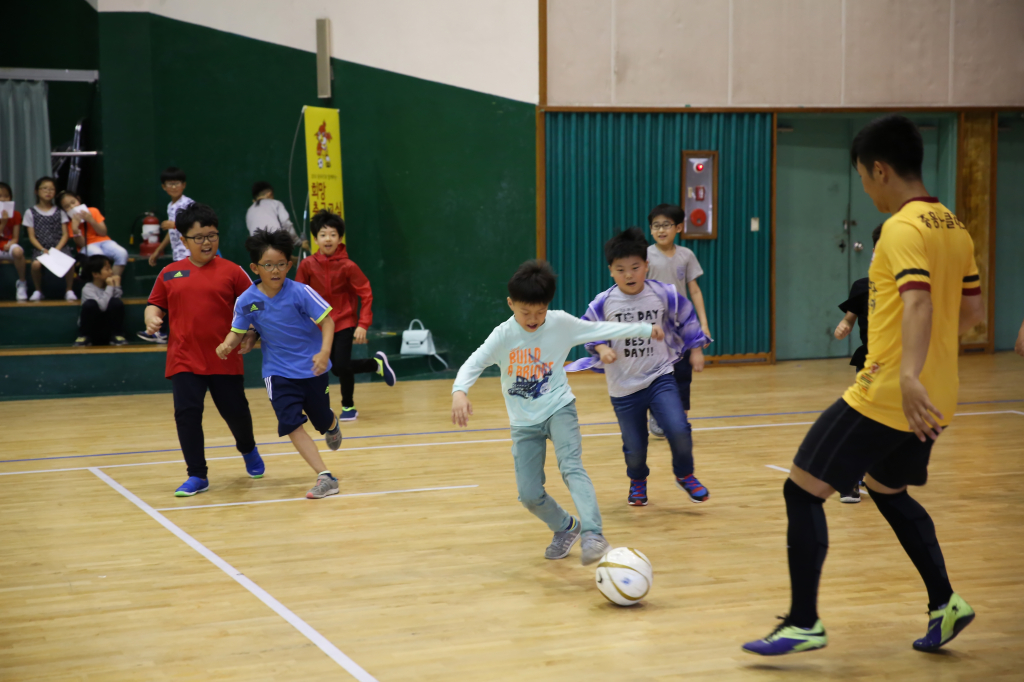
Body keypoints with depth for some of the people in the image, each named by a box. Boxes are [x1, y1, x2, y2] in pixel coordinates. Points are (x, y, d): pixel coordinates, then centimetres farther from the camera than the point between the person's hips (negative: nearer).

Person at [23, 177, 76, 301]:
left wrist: (57, 249, -11)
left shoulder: (60, 211, 12)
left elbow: (65, 234, 6)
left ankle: (69, 290, -8)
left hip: (60, 246, 0)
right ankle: (38, 291, -6)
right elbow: (32, 236, 4)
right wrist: (43, 250, -12)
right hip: (41, 248, 0)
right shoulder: (31, 212, 9)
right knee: (36, 264, -34)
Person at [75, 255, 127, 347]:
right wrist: (110, 287, -21)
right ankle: (84, 337, -12)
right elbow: (102, 306, -28)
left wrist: (117, 286, -14)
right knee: (90, 304, -31)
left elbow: (116, 306, -12)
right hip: (91, 328, -3)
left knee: (116, 302, -22)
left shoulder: (111, 284, 2)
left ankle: (116, 336, -8)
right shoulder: (88, 289, -13)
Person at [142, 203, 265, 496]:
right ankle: (197, 476, 5)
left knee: (236, 412, 8)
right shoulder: (170, 274, 8)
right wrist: (151, 318, -7)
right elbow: (155, 305, 15)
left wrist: (251, 335, -14)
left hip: (225, 360, -1)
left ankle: (248, 449, 42)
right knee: (186, 414, -7)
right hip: (184, 360, 1)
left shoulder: (231, 271, 1)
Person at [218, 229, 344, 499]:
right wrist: (227, 344, -21)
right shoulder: (246, 301, -11)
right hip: (278, 372, 1)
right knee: (291, 423, -15)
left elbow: (327, 320, -16)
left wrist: (324, 351, -30)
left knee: (322, 421, 14)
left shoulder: (300, 292, -19)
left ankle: (333, 425, 54)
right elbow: (238, 331, 1)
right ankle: (325, 477, -12)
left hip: (312, 367, -1)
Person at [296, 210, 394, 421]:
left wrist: (363, 325, -18)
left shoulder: (348, 266, -15)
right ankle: (377, 364, 33)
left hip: (345, 323, -3)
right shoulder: (308, 265, -9)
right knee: (337, 368, 7)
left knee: (342, 365, -13)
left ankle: (348, 406, 14)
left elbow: (366, 294, -12)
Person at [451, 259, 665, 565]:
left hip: (559, 409, -1)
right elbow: (473, 364, -23)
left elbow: (601, 329, 4)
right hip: (524, 422, 1)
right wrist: (460, 391, -44)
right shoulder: (503, 335, -14)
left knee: (571, 466, -28)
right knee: (529, 494, 0)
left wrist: (646, 329, 8)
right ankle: (565, 527, 29)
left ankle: (592, 534, -38)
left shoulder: (561, 323, -8)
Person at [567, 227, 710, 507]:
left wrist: (695, 349, 12)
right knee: (634, 446, 8)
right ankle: (637, 481, 42)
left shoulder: (664, 295, -8)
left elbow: (686, 318, 8)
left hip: (660, 377, 0)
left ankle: (685, 475, 12)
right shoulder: (603, 303, -10)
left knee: (678, 430, -19)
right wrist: (601, 348, -14)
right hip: (623, 388, 1)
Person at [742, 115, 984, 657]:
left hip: (883, 398, -9)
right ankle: (945, 603, 25)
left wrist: (909, 375, -42)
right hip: (934, 399, 9)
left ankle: (804, 623, -2)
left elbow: (918, 303, -30)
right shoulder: (955, 228, 11)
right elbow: (970, 311, 18)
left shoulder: (902, 228, -15)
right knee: (887, 490, 28)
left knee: (803, 490, -3)